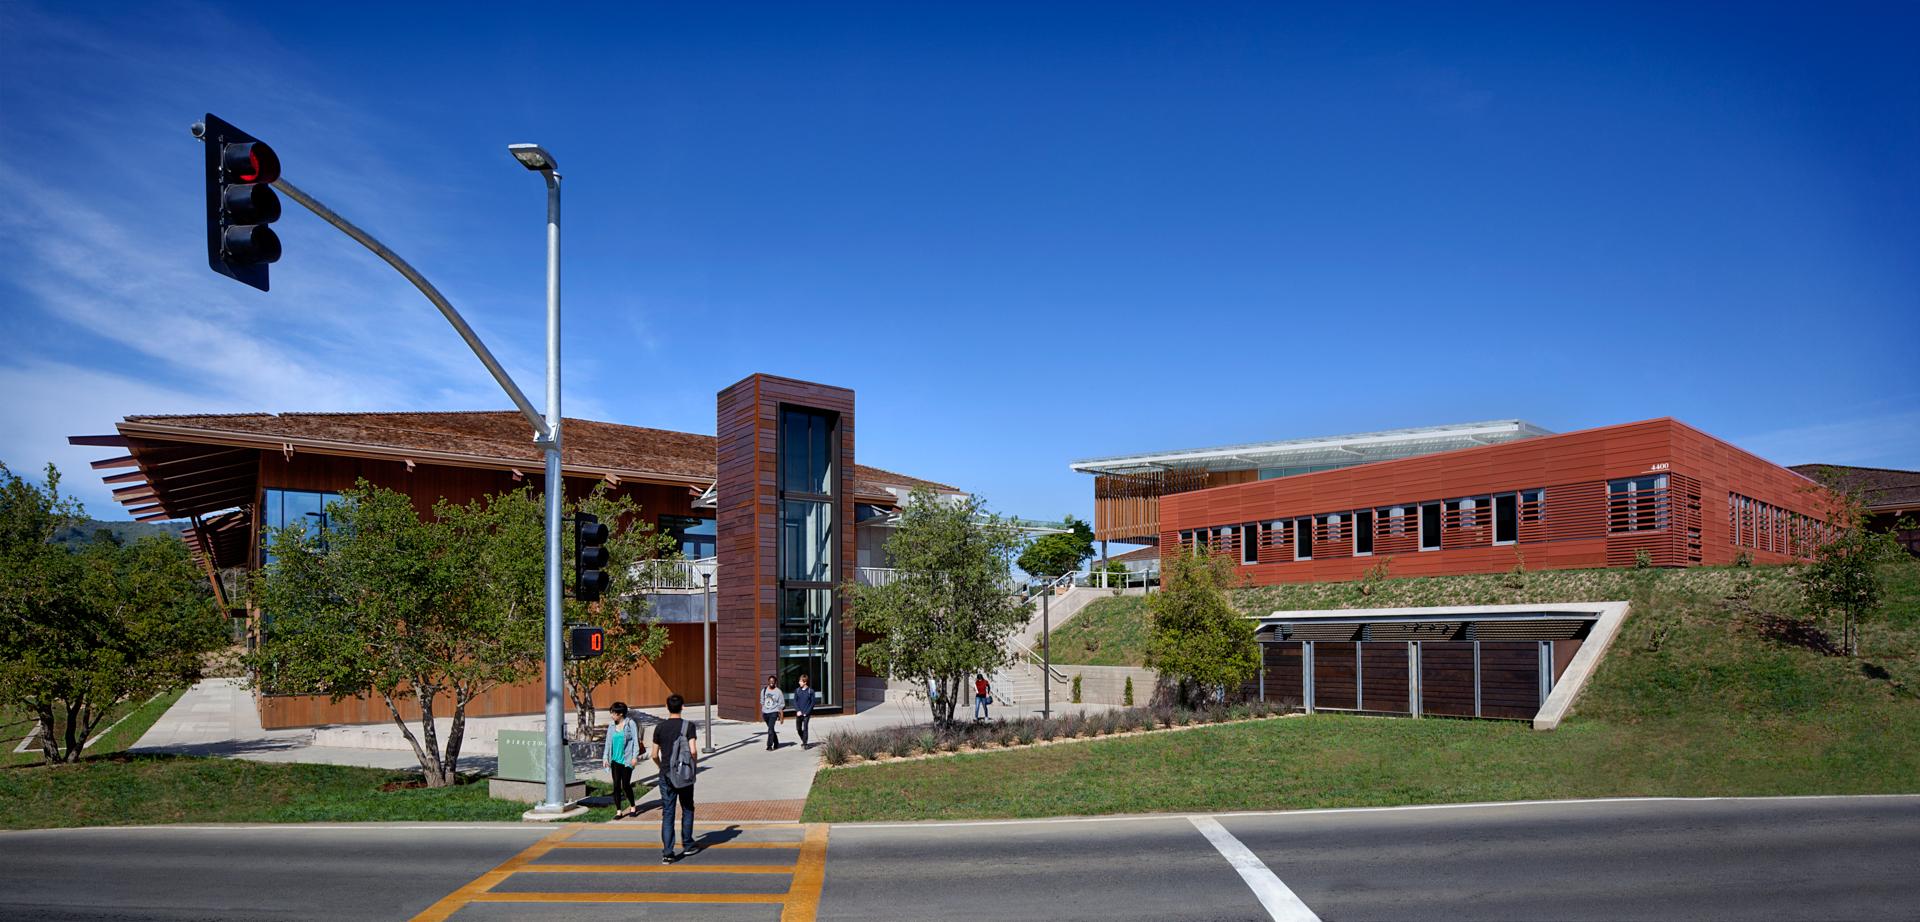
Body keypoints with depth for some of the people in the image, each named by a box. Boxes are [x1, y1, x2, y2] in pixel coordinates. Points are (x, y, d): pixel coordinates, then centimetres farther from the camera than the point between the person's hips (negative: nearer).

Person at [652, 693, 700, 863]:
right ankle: (688, 845, 25)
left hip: (666, 775, 1)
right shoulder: (688, 726, -7)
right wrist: (694, 764, 4)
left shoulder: (659, 727, 0)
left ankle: (667, 853, -3)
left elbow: (655, 755, 3)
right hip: (685, 775, -1)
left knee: (667, 813, 2)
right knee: (687, 810, 16)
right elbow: (693, 751, -16)